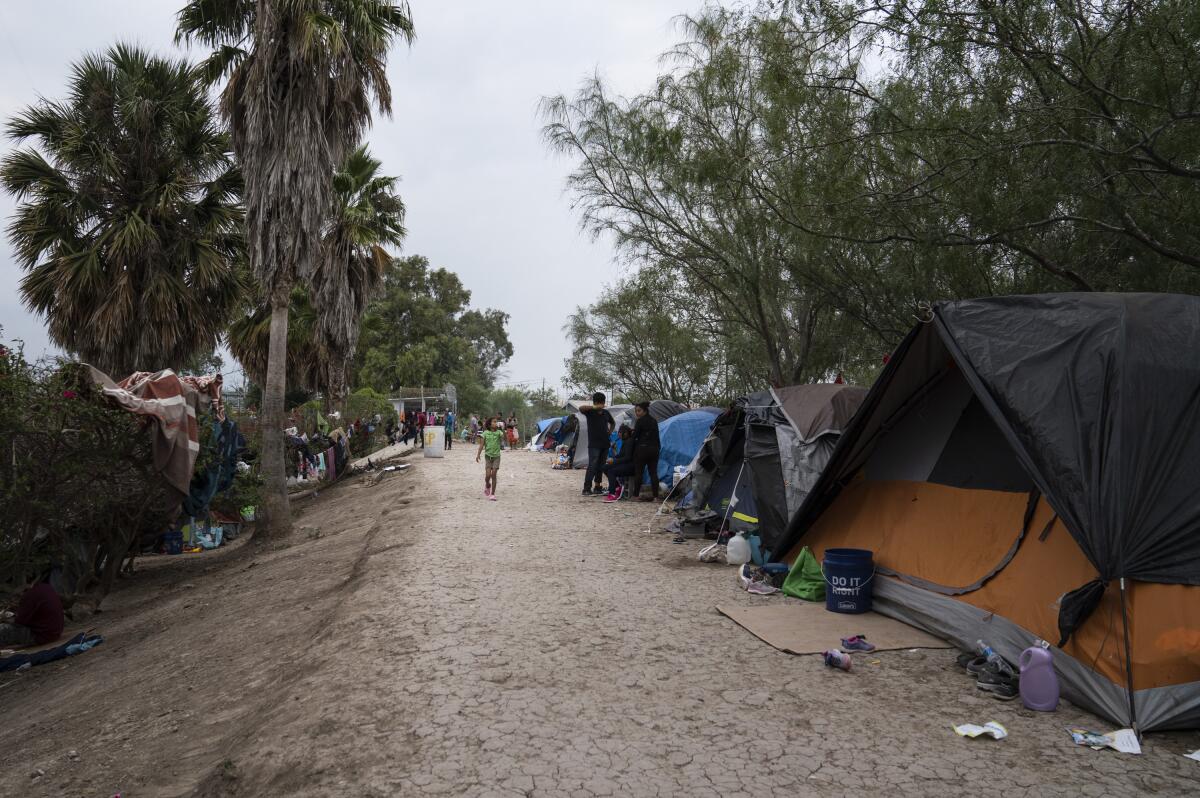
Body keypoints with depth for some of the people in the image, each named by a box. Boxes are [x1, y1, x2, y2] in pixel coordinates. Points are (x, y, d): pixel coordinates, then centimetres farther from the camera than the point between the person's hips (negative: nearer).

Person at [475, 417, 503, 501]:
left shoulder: (499, 432, -1)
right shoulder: (485, 433, -1)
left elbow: (503, 438, -20)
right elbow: (481, 445, -1)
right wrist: (478, 455, -9)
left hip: (496, 456, 0)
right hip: (488, 456, 0)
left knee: (494, 475, -3)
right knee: (488, 475, -7)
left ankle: (492, 494, 5)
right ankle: (487, 486, 27)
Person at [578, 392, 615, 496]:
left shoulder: (606, 413, 11)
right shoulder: (590, 412, -6)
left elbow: (613, 423, 29)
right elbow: (581, 408, -28)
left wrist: (610, 431, 12)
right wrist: (594, 408, -37)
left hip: (604, 444, 6)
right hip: (594, 444, -6)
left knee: (601, 466, 11)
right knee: (592, 466, -14)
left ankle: (597, 487, 19)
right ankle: (586, 489, -15)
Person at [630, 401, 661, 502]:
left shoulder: (640, 421, -9)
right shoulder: (654, 421, 14)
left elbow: (635, 436, -7)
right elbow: (655, 435, 14)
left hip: (642, 448, -7)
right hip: (654, 448, 7)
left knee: (638, 472, 1)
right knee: (653, 472, 5)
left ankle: (635, 495, 4)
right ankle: (656, 496, 2)